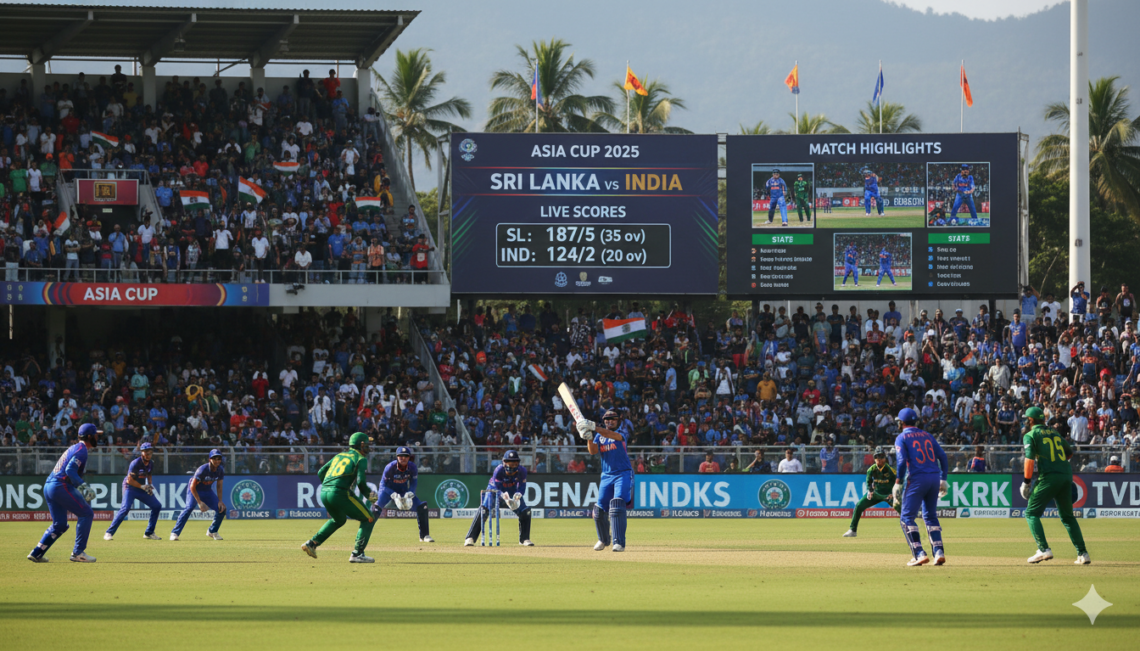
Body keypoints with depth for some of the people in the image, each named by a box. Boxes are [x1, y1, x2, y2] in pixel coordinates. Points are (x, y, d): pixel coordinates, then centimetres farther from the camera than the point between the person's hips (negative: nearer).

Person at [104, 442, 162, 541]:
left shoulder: (151, 463, 1)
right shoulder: (136, 463, -22)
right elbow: (129, 480, -21)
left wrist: (150, 484, 2)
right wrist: (142, 486, -20)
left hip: (141, 488, 8)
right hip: (130, 488, -8)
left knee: (157, 506, 5)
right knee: (126, 508, -26)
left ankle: (149, 533, 16)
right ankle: (109, 533, -24)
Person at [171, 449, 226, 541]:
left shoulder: (220, 470, -12)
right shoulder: (203, 469, -30)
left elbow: (219, 486, 2)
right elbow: (192, 486, -28)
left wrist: (220, 501, -8)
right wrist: (200, 502, -32)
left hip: (207, 491, 6)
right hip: (194, 490, -6)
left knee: (222, 508, -3)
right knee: (189, 507, -30)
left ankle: (212, 531, 18)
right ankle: (175, 533, -29)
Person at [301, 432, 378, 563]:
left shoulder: (339, 456, 23)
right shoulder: (360, 459, 3)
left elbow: (320, 473, 20)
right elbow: (361, 481, -11)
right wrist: (370, 496, 5)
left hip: (324, 493, 7)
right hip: (340, 493, -7)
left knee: (339, 520, 34)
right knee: (368, 519, 5)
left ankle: (312, 543, 24)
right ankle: (357, 554, -6)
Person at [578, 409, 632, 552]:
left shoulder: (622, 432, 0)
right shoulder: (600, 435, 12)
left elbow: (614, 435, -22)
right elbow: (593, 451, -3)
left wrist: (594, 428, -34)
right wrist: (588, 437, -22)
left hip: (623, 474, -5)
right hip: (606, 476, 5)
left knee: (617, 503, -23)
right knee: (599, 509, 1)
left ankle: (619, 542, -25)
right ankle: (603, 539, 27)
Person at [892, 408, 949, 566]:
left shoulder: (902, 438, 2)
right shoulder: (927, 436, 18)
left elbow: (902, 461, -11)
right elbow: (942, 456, 12)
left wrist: (898, 483, -9)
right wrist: (943, 479, 14)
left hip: (917, 479, -6)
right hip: (935, 477, 6)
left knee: (906, 517, -1)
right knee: (930, 516, 18)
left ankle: (919, 553, -12)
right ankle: (939, 552, 6)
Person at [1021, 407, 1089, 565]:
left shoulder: (1031, 435, 2)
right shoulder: (1055, 433, 21)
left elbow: (1030, 458, -9)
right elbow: (1069, 452, 28)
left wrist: (1026, 481, -6)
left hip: (1049, 476, -6)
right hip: (1066, 474, 6)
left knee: (1031, 513, 2)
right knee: (1067, 516, 15)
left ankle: (1044, 549, -15)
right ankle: (1082, 553, 7)